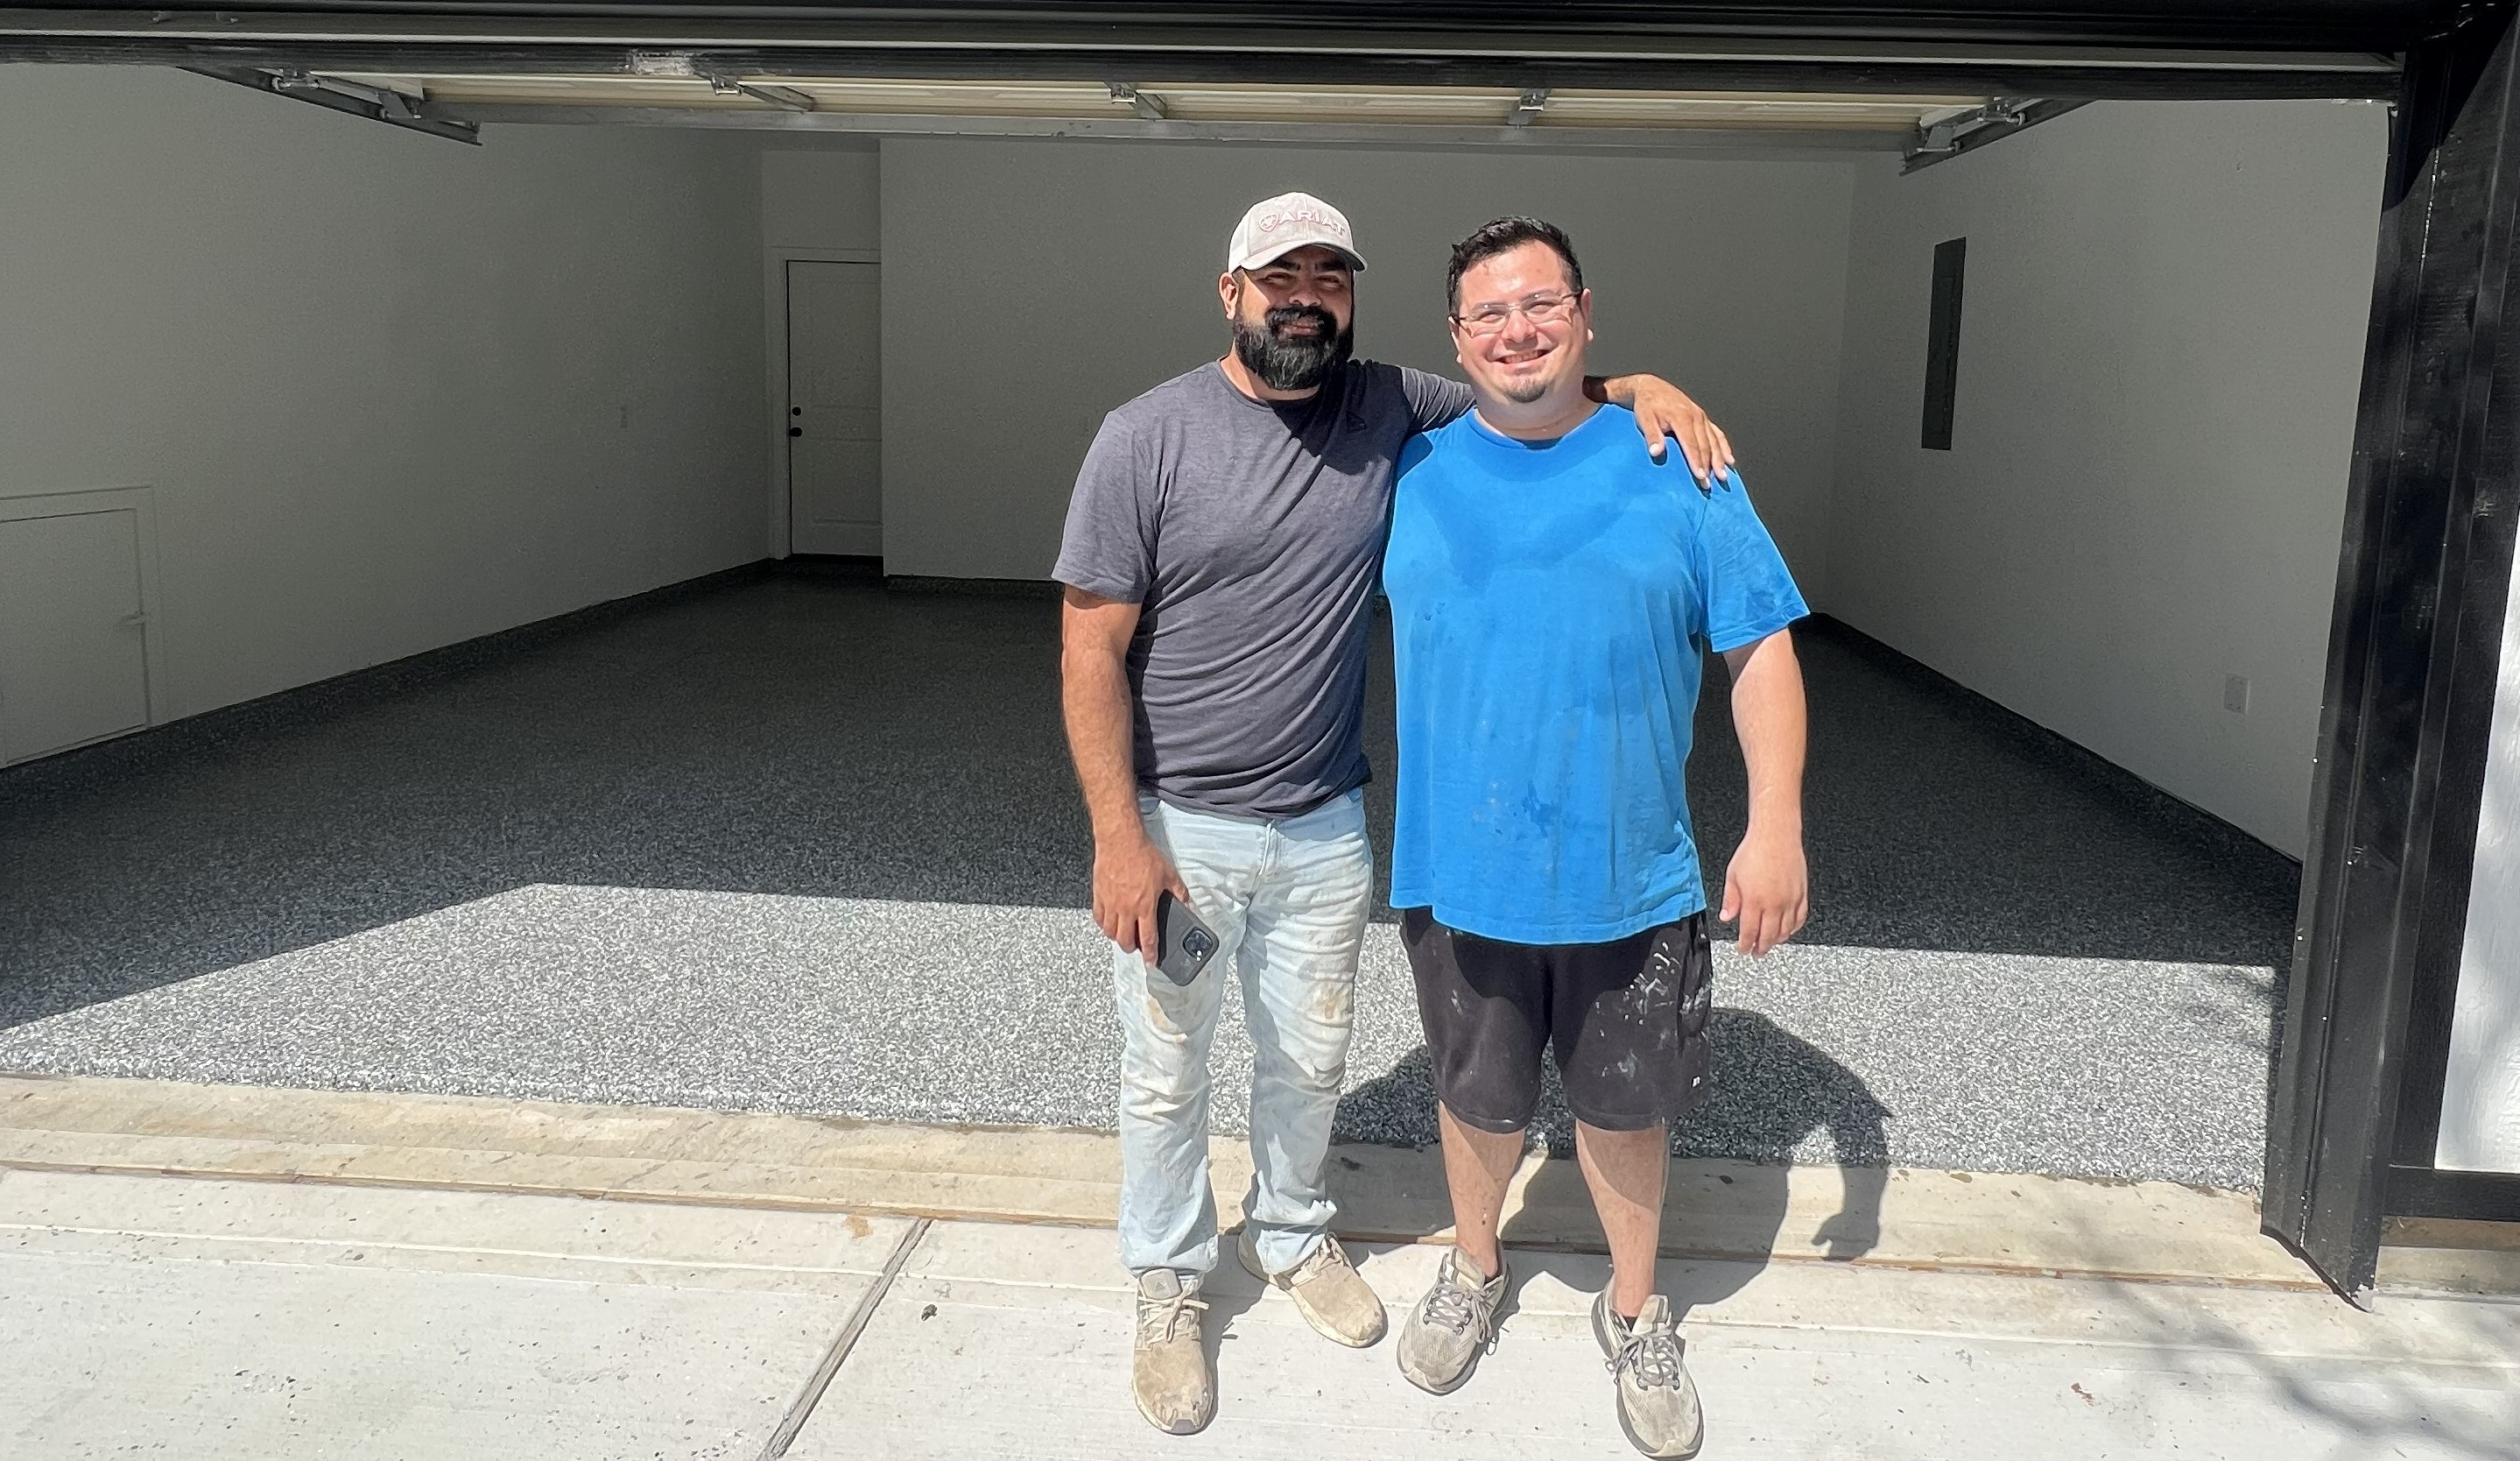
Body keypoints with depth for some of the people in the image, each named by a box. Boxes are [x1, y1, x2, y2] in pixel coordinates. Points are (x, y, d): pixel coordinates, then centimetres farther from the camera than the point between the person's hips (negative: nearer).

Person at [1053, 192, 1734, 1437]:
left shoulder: (1390, 409, -2)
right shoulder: (1147, 438, -12)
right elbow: (1091, 649, -12)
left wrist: (1639, 388, -13)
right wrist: (1118, 838, -16)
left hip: (1326, 830, 4)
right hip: (1178, 829, -3)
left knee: (1309, 1062, 21)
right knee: (1166, 1077, 12)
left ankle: (1289, 1234, 47)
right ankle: (1168, 1285, 36)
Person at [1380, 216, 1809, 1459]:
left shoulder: (1675, 469, -5)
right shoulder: (1415, 471, 0)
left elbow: (1759, 648, -3)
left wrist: (1777, 823, -12)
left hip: (1629, 878, -1)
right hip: (1460, 874, 1)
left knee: (1626, 1107, 16)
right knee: (1480, 1101, 19)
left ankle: (1635, 1311, 41)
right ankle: (1473, 1271, 47)